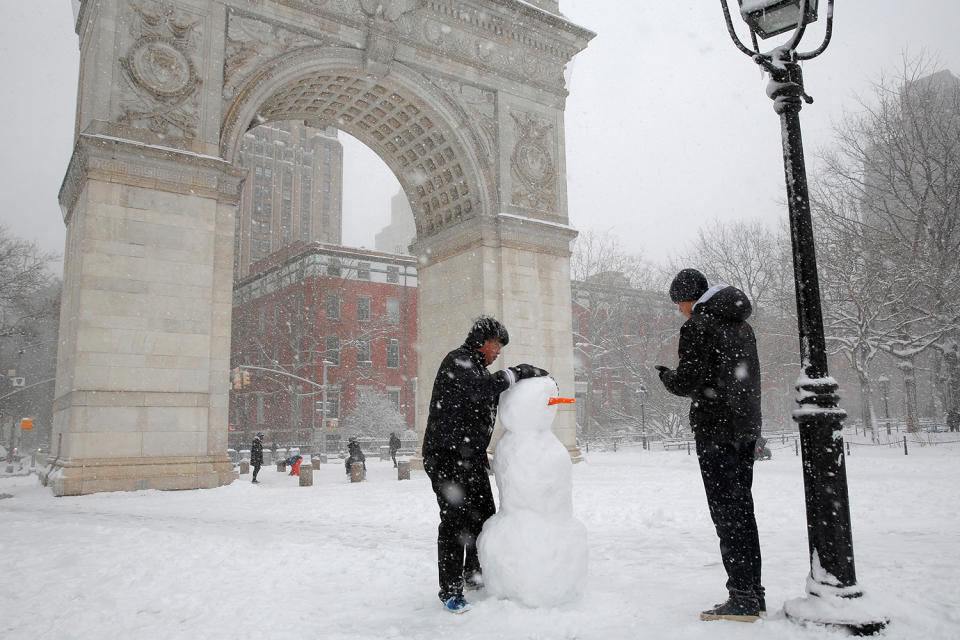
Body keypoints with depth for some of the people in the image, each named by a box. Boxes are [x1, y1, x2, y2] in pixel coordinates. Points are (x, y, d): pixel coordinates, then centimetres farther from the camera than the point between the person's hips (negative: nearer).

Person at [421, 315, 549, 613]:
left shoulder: (478, 367, 20)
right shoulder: (456, 362, -12)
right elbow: (481, 387, -29)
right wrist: (519, 372, -23)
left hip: (471, 456, 10)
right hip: (447, 455, -10)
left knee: (484, 516, 12)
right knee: (455, 520, -8)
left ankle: (475, 574, 29)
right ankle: (450, 589, 1)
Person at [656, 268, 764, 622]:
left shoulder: (697, 326, -11)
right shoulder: (741, 324, 16)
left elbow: (689, 383, -16)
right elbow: (750, 377, 19)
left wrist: (665, 374, 3)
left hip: (716, 429, -9)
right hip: (747, 426, 9)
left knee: (726, 510, -4)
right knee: (742, 507, 13)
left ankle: (742, 599, 1)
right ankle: (754, 594, 19)